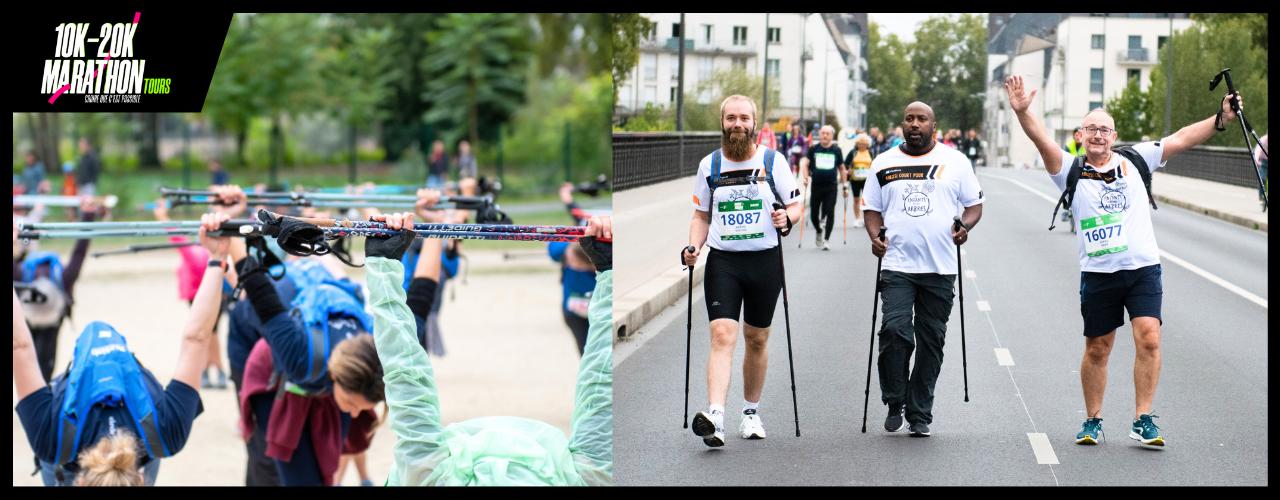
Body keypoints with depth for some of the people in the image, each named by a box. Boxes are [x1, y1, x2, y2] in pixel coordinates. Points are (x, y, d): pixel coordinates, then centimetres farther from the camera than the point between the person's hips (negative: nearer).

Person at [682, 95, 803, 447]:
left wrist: (787, 218, -17)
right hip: (723, 262, 0)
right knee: (722, 335, -15)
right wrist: (694, 247, -3)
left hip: (765, 260, 0)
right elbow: (701, 215, 14)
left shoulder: (773, 161, 1)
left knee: (756, 339, 11)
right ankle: (715, 418, -27)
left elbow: (796, 205, 5)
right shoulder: (709, 165, 6)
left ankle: (751, 413, 28)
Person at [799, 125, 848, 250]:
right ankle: (818, 231, 36)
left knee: (829, 213, -8)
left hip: (831, 187, -1)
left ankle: (826, 240, -2)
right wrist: (805, 177, -16)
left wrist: (844, 186, 11)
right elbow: (805, 163, 1)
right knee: (814, 214, 6)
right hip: (816, 186, 1)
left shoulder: (836, 150, 5)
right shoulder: (814, 149, 4)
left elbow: (841, 168, 13)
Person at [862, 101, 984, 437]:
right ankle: (895, 403, 1)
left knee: (931, 340, 4)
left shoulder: (955, 161, 7)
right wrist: (875, 236, -6)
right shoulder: (884, 164, 10)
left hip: (940, 269, 0)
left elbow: (974, 204, 11)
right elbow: (872, 208, 14)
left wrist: (965, 226, -10)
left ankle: (919, 415, 13)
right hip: (897, 266, 0)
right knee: (894, 330, -17)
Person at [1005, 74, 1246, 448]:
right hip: (1098, 274, 0)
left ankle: (1143, 420, -10)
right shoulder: (1071, 172, 3)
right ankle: (1093, 421, 22)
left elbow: (1181, 140, 4)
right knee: (1097, 349, 8)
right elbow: (1042, 141, -13)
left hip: (1143, 269, 0)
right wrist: (1022, 112, -29)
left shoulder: (1135, 160, 8)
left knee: (1148, 337, -14)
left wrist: (1221, 119, -5)